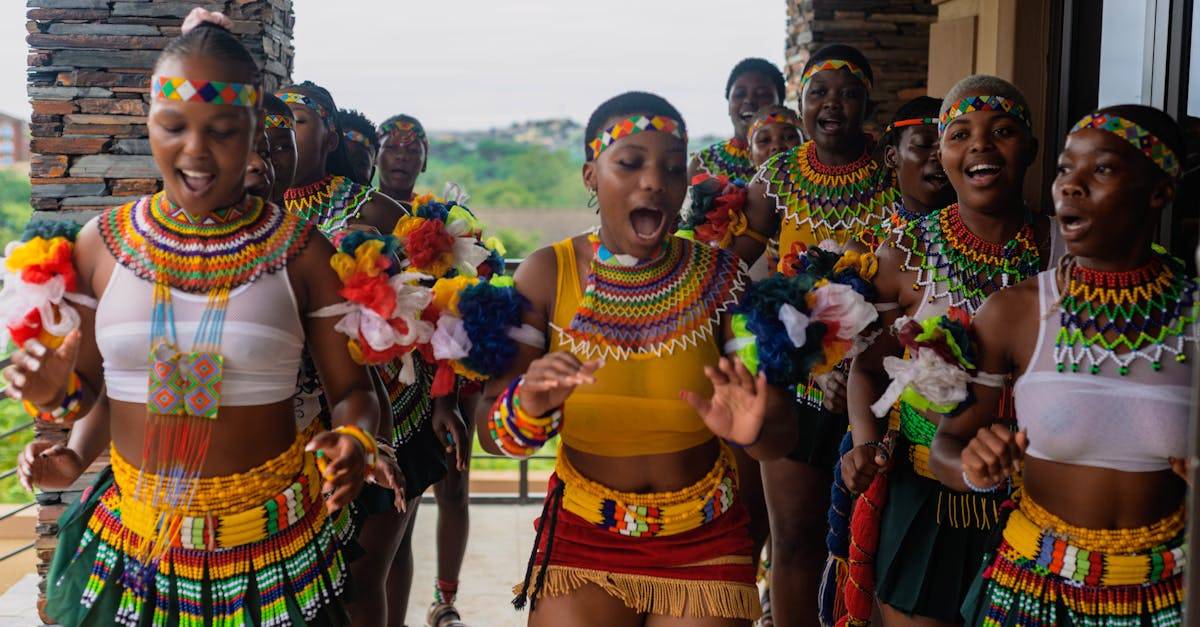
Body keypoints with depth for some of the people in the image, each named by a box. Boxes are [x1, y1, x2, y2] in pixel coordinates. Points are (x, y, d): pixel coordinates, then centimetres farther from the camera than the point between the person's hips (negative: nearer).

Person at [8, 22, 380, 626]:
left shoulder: (300, 252, -8)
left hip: (269, 547, -2)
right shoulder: (101, 243, -2)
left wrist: (354, 440, -23)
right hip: (131, 541, 2)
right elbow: (90, 382, 10)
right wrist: (56, 390, -12)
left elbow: (352, 389, -2)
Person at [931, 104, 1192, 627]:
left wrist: (1195, 472, -20)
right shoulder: (1013, 313, -12)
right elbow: (947, 444, -5)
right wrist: (973, 470, -26)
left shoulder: (1190, 312, -10)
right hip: (1035, 583, 0)